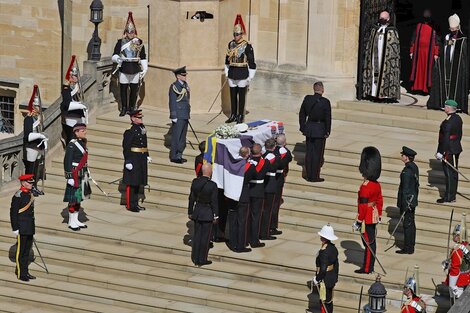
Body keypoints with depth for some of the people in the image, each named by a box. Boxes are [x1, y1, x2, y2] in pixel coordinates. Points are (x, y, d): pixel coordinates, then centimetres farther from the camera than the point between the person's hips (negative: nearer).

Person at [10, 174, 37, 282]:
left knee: (27, 251, 13)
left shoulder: (30, 194, 12)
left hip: (30, 229, 8)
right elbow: (13, 212, -15)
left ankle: (25, 272, 20)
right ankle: (20, 274, 3)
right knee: (21, 252, -2)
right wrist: (15, 228, -17)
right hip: (22, 229, -8)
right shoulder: (18, 196, -14)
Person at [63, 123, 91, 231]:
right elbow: (67, 161, -17)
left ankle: (76, 220, 23)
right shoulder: (72, 145, -15)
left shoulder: (82, 143, 12)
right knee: (73, 199, -3)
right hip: (75, 175, -9)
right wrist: (70, 177, -20)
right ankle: (72, 222, 4)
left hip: (82, 175, 9)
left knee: (79, 198, 14)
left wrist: (86, 174, 23)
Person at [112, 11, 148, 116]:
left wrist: (145, 69, 3)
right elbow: (114, 55, 0)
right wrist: (117, 59, -22)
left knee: (134, 90, 5)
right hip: (124, 71, 0)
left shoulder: (139, 42, 6)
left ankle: (132, 108, 16)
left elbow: (143, 57, 9)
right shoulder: (120, 42, 3)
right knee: (123, 90, 4)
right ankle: (124, 108, 13)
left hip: (135, 71, 1)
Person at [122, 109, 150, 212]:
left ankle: (135, 203, 22)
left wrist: (147, 156, 18)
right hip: (133, 160, -8)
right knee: (131, 183, -3)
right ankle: (130, 205, 2)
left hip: (141, 160, 8)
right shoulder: (129, 132, -14)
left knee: (138, 183, 14)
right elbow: (126, 147, -17)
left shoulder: (142, 129, 11)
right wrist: (128, 161, -21)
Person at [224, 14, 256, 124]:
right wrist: (227, 72, 18)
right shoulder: (231, 44, 6)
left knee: (241, 96, 2)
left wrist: (250, 77, -8)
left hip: (242, 74, -5)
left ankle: (240, 116, 9)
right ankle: (233, 115, 19)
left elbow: (251, 62, -8)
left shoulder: (247, 46, -10)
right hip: (232, 74, 5)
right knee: (233, 95, 10)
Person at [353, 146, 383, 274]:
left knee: (368, 242, -1)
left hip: (367, 219, -8)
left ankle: (367, 268, 6)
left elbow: (363, 206, -22)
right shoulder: (377, 185, 3)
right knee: (371, 242, 14)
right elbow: (380, 201, 12)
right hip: (374, 217, 8)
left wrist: (359, 221, -17)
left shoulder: (365, 187, -23)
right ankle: (370, 266, 22)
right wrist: (379, 215, 22)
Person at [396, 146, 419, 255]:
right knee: (411, 223, 16)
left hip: (407, 200, -10)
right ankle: (411, 246, 24)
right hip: (413, 200, 10)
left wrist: (404, 205, -19)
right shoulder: (414, 167, 7)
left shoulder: (407, 171, -23)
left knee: (407, 224, -2)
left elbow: (405, 189, -22)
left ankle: (408, 248, 4)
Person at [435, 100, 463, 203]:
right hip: (456, 150, 9)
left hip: (449, 151, -9)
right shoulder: (458, 118, 7)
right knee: (453, 172, 14)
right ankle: (452, 195, 22)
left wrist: (440, 152, -20)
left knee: (449, 173, -4)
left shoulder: (448, 122, -22)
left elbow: (445, 138, -24)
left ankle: (449, 197, 1)